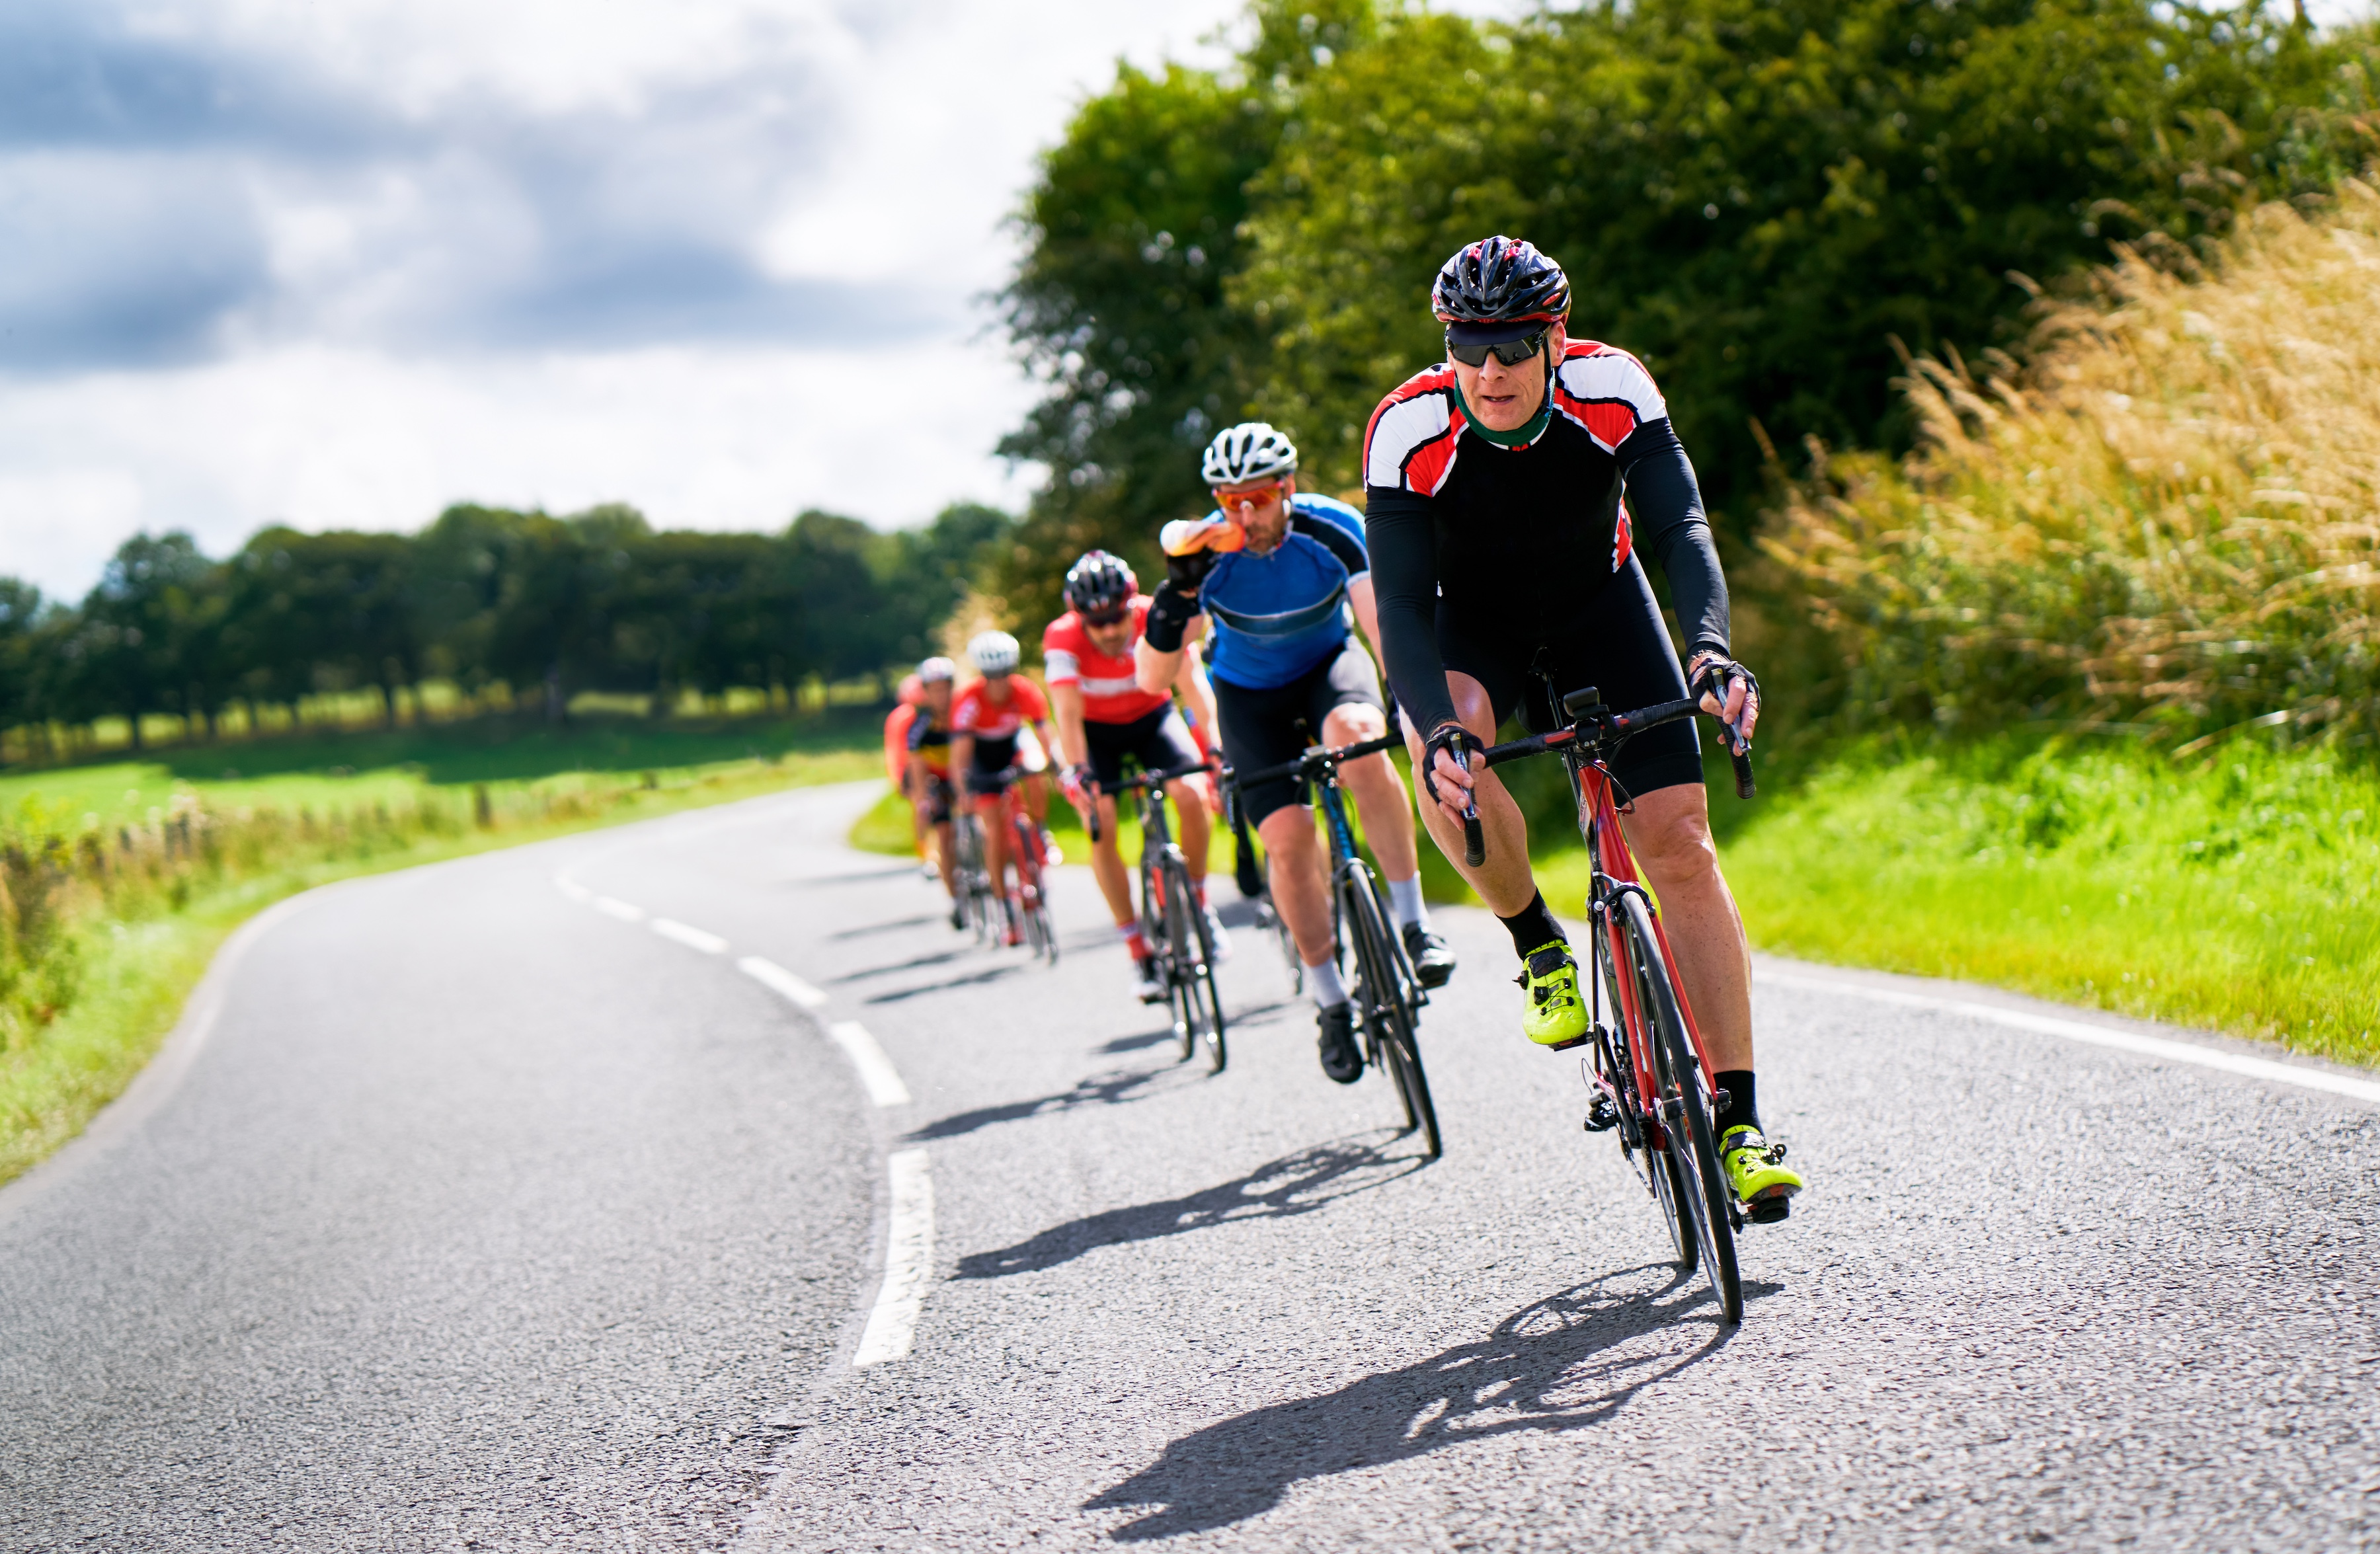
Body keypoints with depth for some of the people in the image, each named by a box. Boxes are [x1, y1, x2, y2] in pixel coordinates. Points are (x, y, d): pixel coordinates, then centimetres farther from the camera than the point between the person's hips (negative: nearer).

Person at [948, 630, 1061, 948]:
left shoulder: (1026, 692, -28)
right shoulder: (968, 701, -33)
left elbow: (1045, 735, -32)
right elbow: (960, 752, -38)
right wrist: (963, 789, -52)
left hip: (1014, 742, 2)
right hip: (983, 754, -2)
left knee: (1035, 775, -33)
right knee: (995, 832, -11)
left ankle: (1041, 834, -3)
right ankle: (1009, 914, -4)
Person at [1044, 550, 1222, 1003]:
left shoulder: (1155, 617, -28)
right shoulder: (1062, 638, -30)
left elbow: (1193, 682, -35)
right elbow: (1068, 712, -38)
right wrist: (1077, 772, -52)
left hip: (1151, 715, 1)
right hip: (1095, 730, -1)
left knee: (1192, 796, -23)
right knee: (1100, 826, -20)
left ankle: (1198, 901, 2)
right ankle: (1138, 950, -11)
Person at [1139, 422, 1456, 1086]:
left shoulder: (1333, 530, -26)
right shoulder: (1209, 556, -25)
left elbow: (1385, 624, -34)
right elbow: (1153, 678, -26)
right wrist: (1177, 595, -40)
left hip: (1328, 663, -1)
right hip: (1250, 693, 1)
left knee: (1359, 736, -36)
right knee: (1288, 839, -16)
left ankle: (1412, 919, -25)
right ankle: (1331, 1004, 3)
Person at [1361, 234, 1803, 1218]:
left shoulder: (1612, 389, -27)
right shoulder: (1409, 429, -29)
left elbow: (1682, 527, -33)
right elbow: (1402, 605, -32)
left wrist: (1711, 653, -52)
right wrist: (1436, 729, -50)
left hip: (1599, 603, 1)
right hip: (1472, 622, -1)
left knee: (1680, 841, -12)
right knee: (1449, 748, -36)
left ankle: (1738, 1122, -8)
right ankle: (1538, 946, -8)